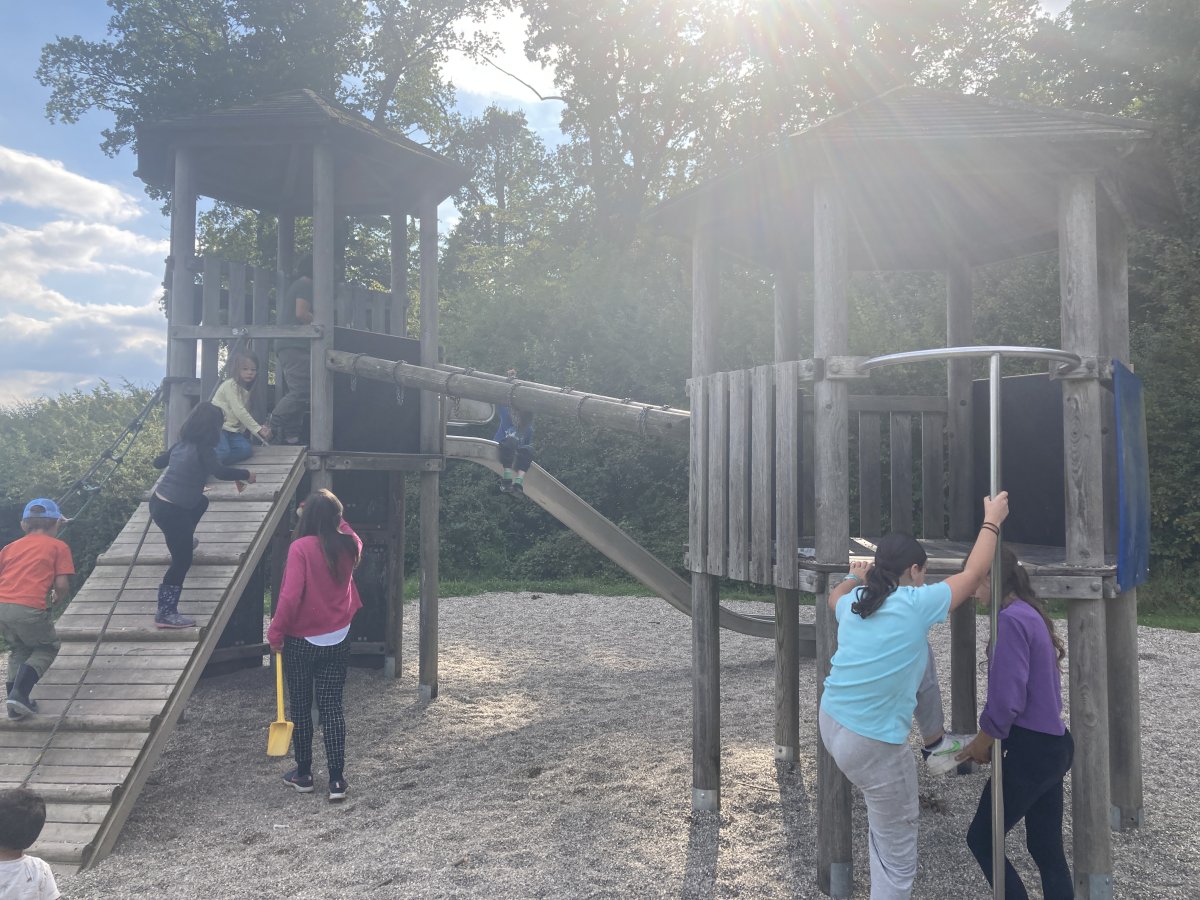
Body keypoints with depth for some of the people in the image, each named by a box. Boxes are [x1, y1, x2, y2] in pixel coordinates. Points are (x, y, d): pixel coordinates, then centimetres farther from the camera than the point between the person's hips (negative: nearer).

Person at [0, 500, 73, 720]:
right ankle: (19, 693, 1)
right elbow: (62, 585, 0)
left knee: (18, 650, 29)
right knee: (48, 647, 19)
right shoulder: (58, 547, 9)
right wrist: (57, 599, 21)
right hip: (29, 609, -5)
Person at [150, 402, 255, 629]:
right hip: (171, 511, -9)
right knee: (182, 561, -2)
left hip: (159, 501, 9)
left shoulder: (183, 444, 7)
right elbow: (219, 471, -31)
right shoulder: (202, 449, -16)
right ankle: (166, 614, -1)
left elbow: (158, 462, 21)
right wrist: (245, 474, -17)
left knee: (201, 502, 35)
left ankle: (184, 540, 52)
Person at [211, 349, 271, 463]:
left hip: (233, 430, 8)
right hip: (219, 428, -8)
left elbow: (244, 414, 7)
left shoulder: (245, 390, 16)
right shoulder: (230, 385, -11)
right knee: (223, 452, -32)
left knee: (246, 449, -18)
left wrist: (261, 428, -8)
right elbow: (239, 411, -18)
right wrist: (258, 429, -18)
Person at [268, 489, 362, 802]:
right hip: (338, 641, 4)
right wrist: (331, 515, 25)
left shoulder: (301, 547, -18)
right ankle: (337, 779, 4)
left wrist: (276, 632, -11)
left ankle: (303, 774, 23)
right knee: (332, 707, 7)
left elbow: (290, 596, -22)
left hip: (302, 641, -4)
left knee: (301, 706, 12)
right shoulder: (349, 545, -4)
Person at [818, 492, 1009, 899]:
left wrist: (854, 576, 54)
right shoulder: (916, 604, -11)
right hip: (873, 746, -7)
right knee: (898, 863, 8)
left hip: (831, 724, 8)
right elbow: (973, 574, 3)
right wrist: (992, 521, 15)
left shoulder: (853, 603, 8)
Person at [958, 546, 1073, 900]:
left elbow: (1007, 697, -23)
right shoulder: (1031, 613, 11)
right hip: (1052, 745, 9)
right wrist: (991, 737, 13)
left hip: (1031, 749, -9)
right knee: (1047, 849, 15)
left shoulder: (1011, 619, -18)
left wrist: (983, 741, -6)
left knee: (981, 839, 3)